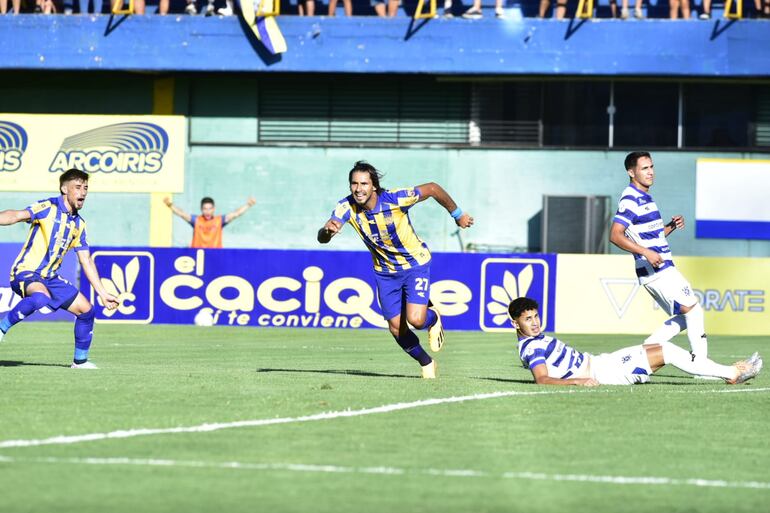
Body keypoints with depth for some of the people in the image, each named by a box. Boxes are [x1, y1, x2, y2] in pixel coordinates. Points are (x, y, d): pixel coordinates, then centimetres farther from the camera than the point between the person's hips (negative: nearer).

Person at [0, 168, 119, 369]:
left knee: (86, 310, 5)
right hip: (26, 272, -8)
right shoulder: (48, 208, -10)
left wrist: (103, 294, 15)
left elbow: (86, 261, 17)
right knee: (42, 298, -40)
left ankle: (80, 360, 19)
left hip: (50, 277, 8)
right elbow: (18, 216, -27)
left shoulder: (78, 224, 12)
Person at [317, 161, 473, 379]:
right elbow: (322, 237, -29)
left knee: (416, 319, -19)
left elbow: (432, 189, -15)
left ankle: (432, 318, 19)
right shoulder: (347, 206, -20)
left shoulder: (395, 199, -29)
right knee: (396, 328, 5)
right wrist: (327, 231, -54)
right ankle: (426, 363, 31)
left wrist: (457, 215, -2)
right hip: (385, 271, 4)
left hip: (415, 264, -4)